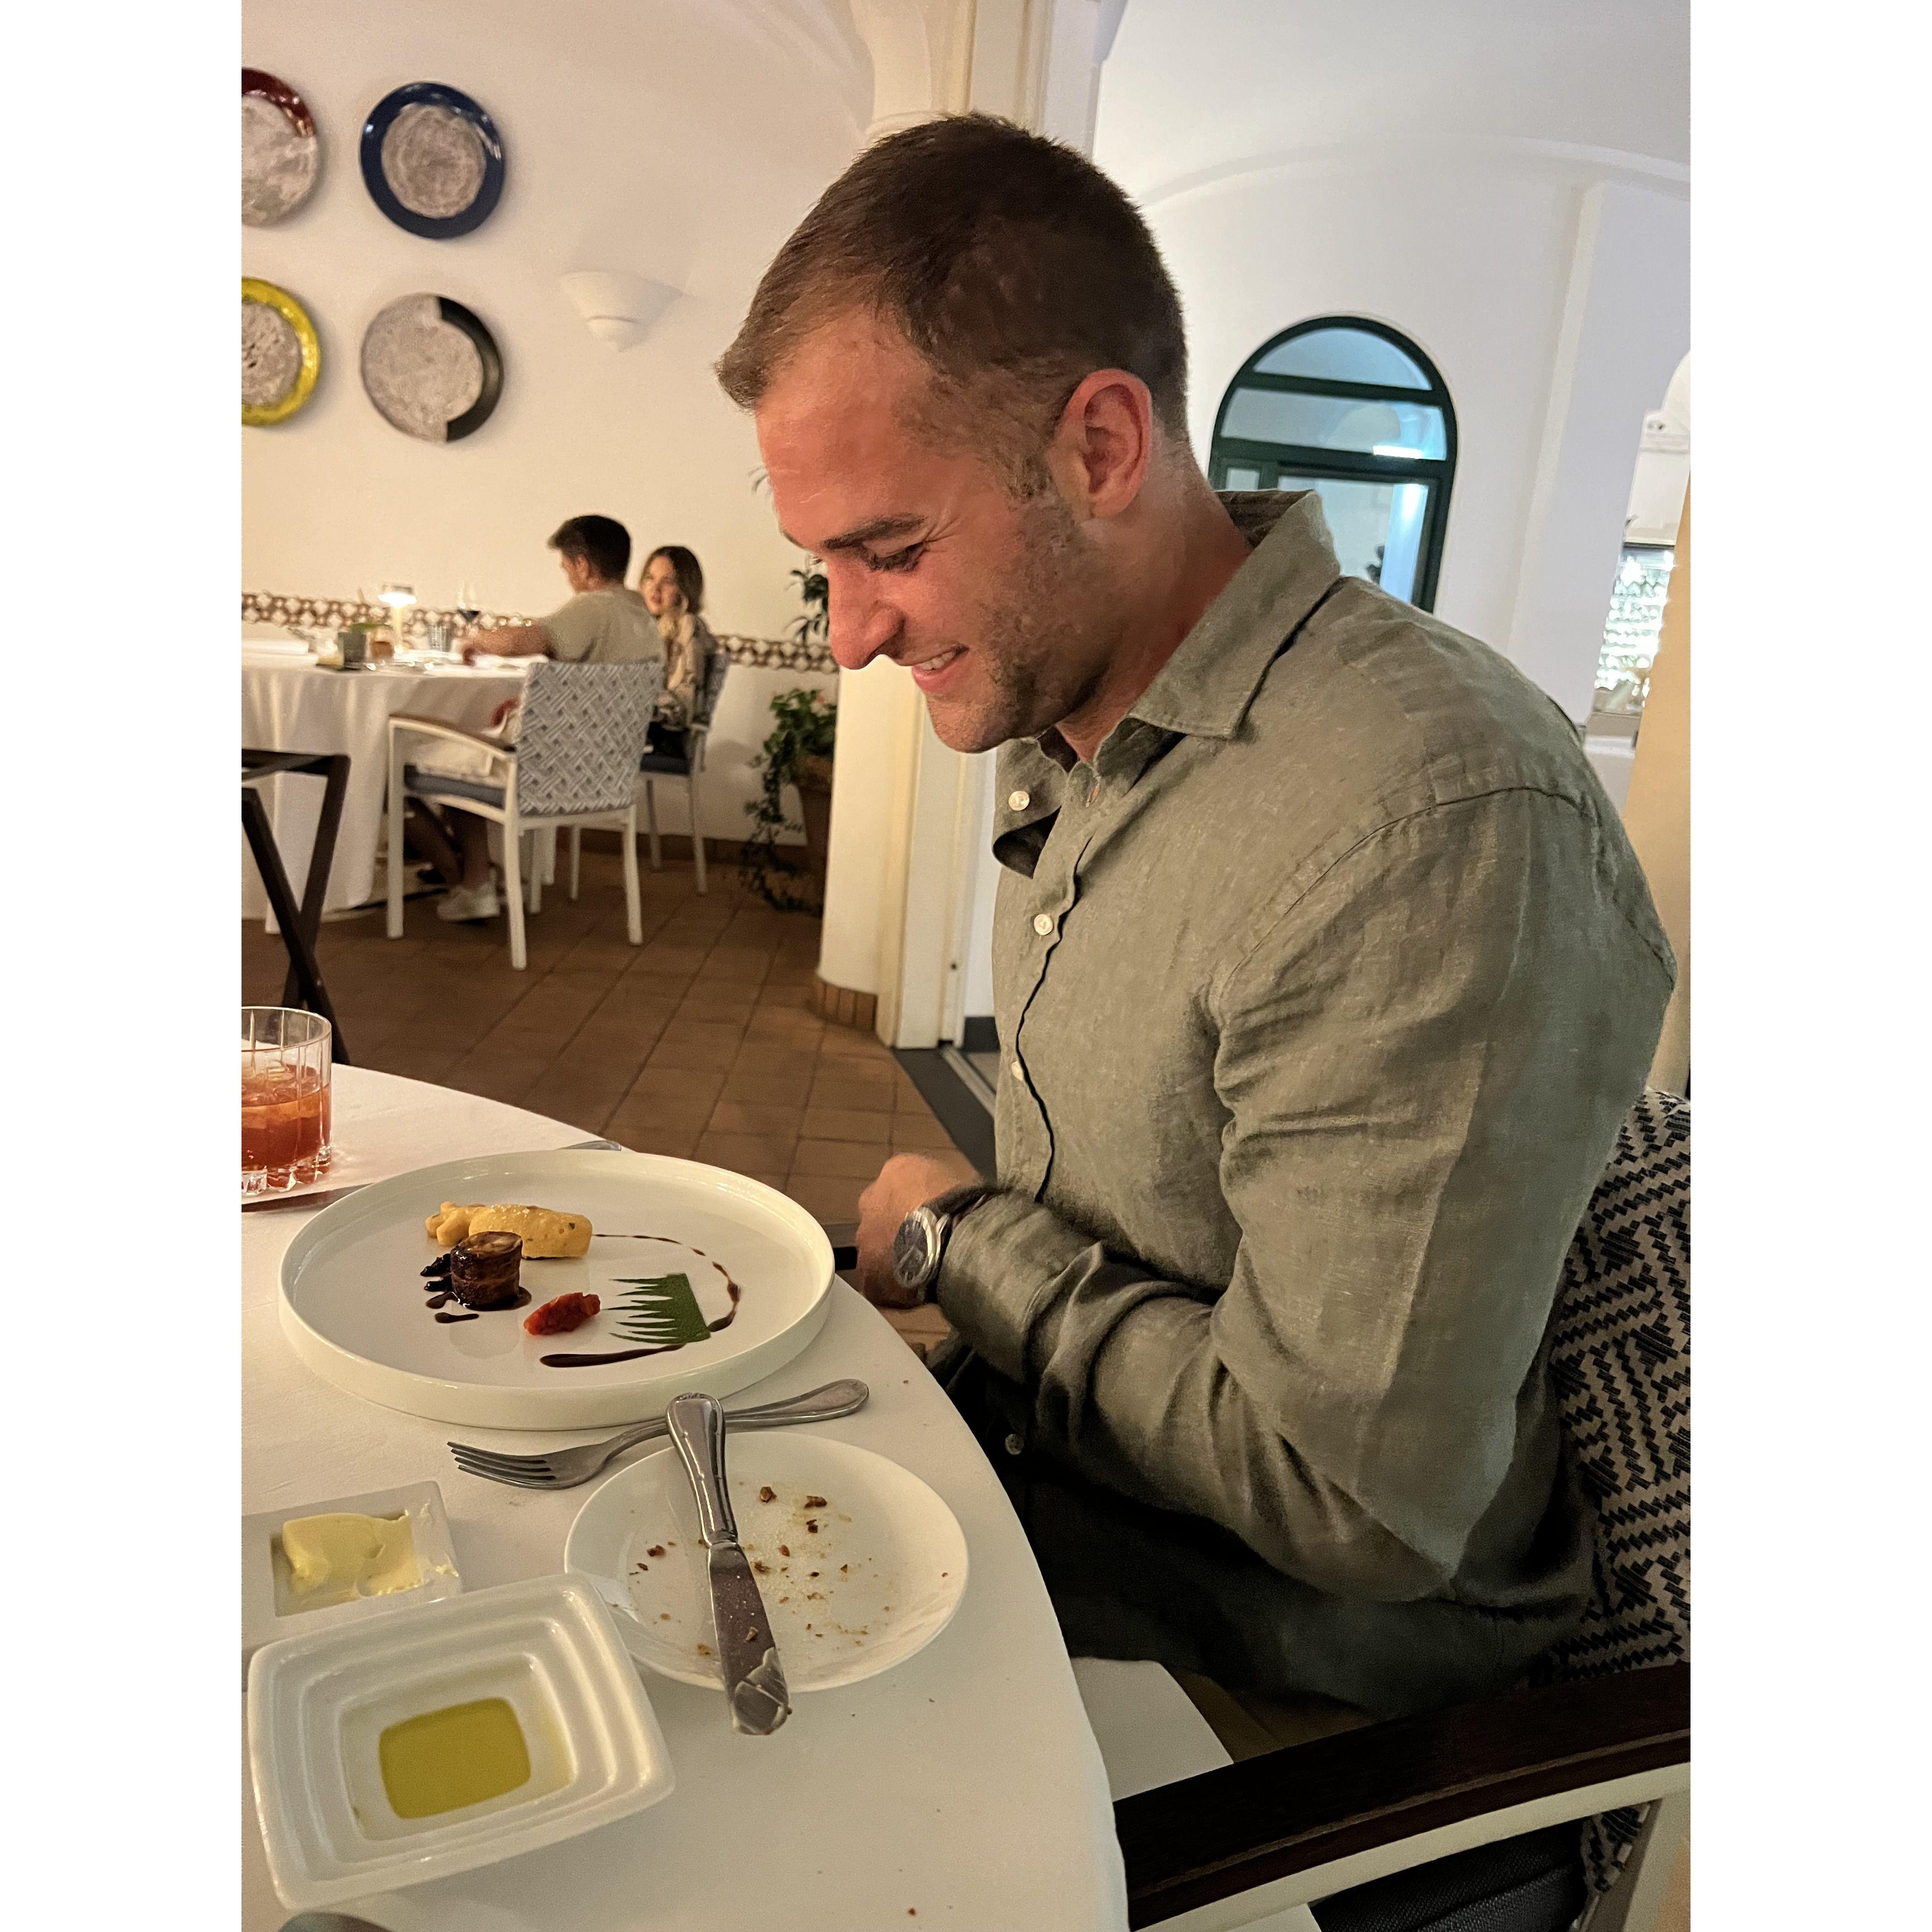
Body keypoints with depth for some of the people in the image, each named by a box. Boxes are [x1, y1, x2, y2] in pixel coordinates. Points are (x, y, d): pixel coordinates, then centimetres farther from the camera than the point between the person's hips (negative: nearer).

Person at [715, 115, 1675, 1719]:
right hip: (1047, 1437, 7)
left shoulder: (1437, 823, -31)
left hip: (1300, 1630, -7)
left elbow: (1345, 1504, -29)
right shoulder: (1060, 723, 1)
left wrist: (958, 1237, -18)